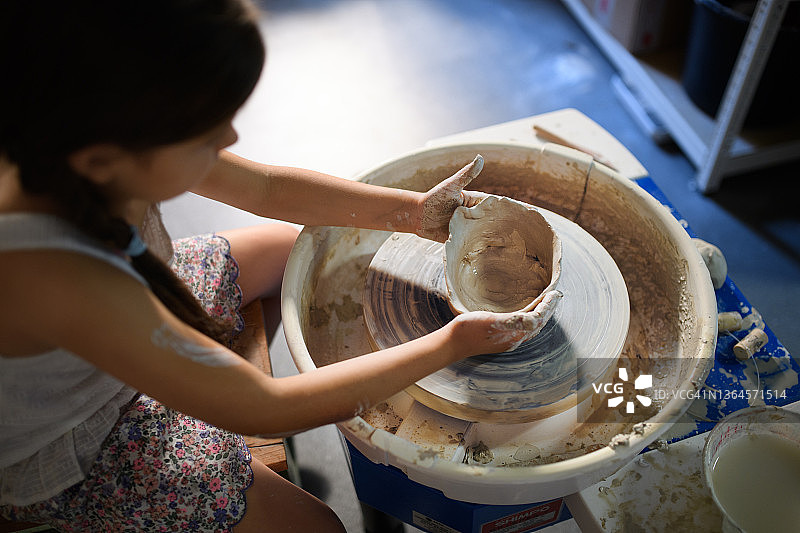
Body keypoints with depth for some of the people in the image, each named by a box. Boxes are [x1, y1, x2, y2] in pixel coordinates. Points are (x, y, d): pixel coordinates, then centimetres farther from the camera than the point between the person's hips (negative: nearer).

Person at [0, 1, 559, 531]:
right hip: (68, 450, -6)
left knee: (298, 243, 13)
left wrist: (416, 210, -13)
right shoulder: (51, 279, -46)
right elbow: (262, 410, -36)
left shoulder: (62, 134, -26)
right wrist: (452, 342, -29)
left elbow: (265, 188, -11)